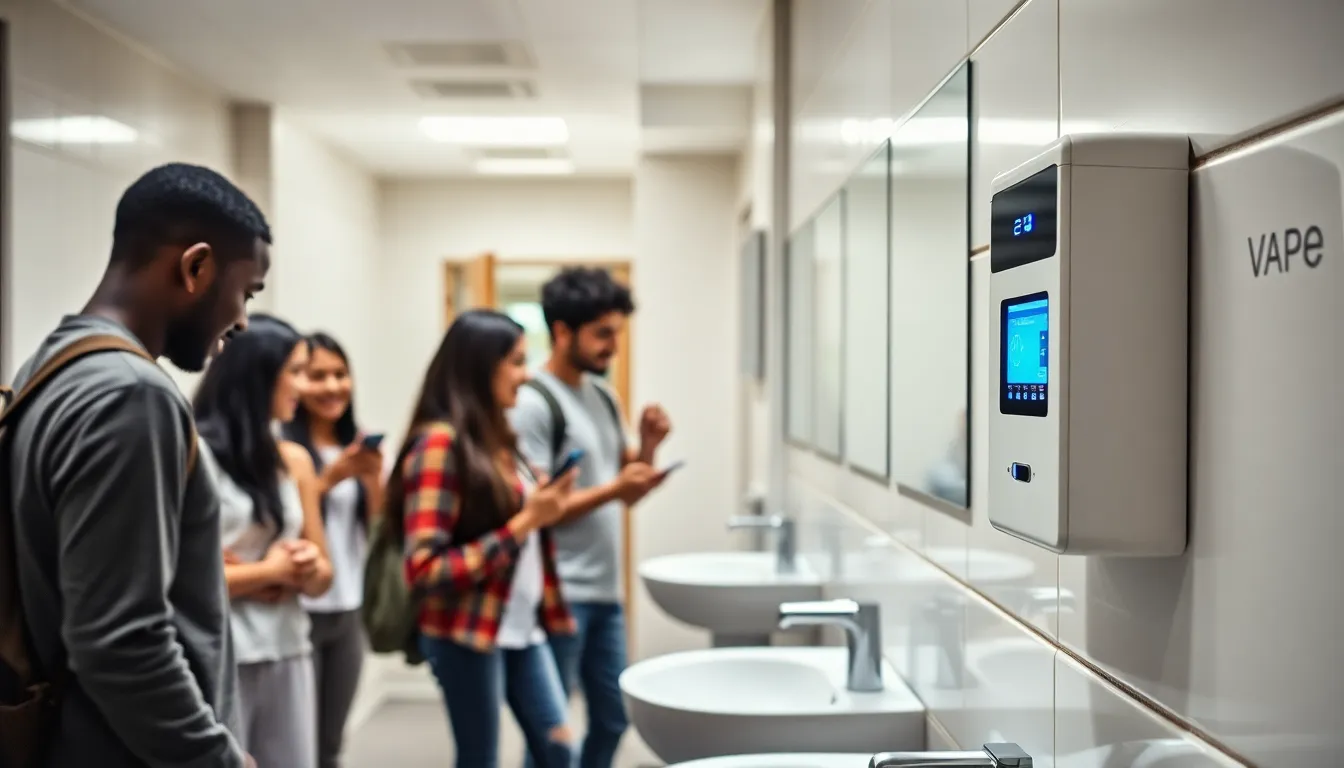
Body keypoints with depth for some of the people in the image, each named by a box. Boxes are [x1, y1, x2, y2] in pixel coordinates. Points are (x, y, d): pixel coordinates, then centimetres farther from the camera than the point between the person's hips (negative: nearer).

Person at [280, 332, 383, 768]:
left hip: (349, 612, 6)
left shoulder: (358, 445, 9)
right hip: (299, 612, -6)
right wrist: (329, 479, -21)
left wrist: (373, 477, -7)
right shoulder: (284, 449, -11)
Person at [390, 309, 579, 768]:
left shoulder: (494, 438, 9)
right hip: (469, 634, -8)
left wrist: (542, 508, 1)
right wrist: (523, 523, -20)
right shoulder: (439, 443, -15)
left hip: (522, 627, 8)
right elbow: (425, 570, -19)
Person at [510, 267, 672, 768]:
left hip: (606, 590, 8)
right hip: (560, 595, -8)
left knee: (612, 719, 16)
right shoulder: (533, 403, -13)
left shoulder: (603, 398, 11)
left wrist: (647, 447, -3)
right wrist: (612, 490, -25)